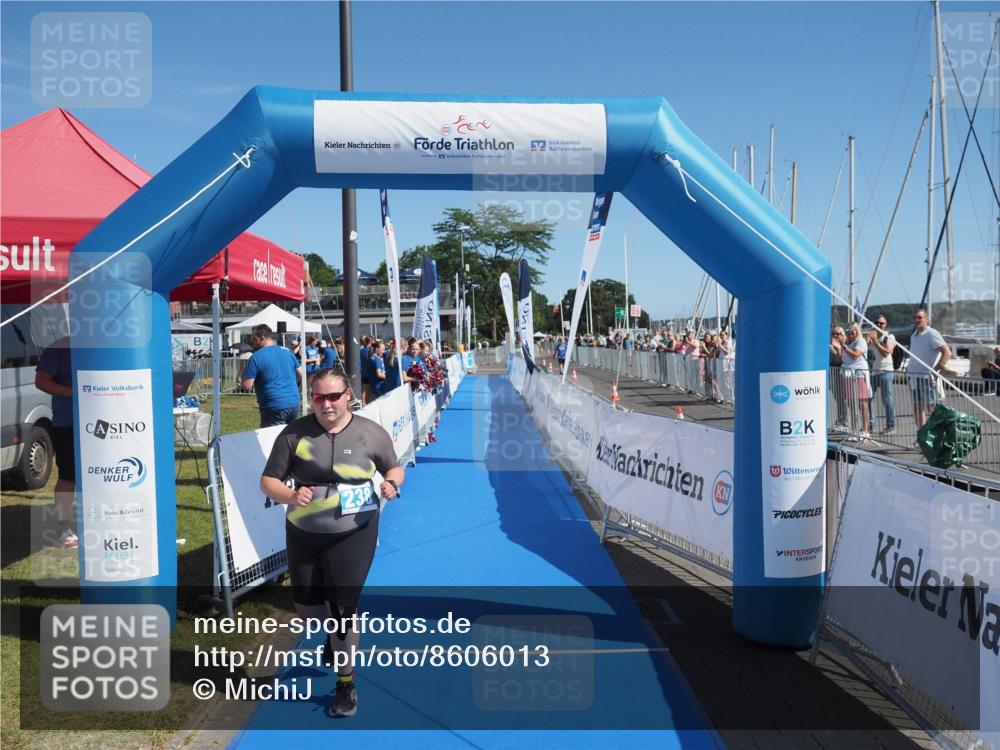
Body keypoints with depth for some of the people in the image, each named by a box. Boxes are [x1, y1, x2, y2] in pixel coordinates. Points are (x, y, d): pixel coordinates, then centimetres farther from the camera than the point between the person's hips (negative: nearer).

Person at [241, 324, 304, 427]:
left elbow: (247, 386, -11)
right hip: (294, 404, 6)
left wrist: (247, 374, 7)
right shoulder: (287, 351, 8)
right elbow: (300, 372, 17)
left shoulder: (257, 357, -10)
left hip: (274, 408, -6)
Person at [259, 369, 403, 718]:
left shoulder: (371, 433, -8)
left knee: (341, 607, -4)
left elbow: (394, 467, 7)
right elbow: (268, 480, -6)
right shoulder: (294, 433, -9)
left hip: (353, 534, -2)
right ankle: (335, 631, 51)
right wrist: (291, 496, -26)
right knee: (305, 608, 14)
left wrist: (392, 484, -16)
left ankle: (346, 684, 18)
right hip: (303, 533, 3)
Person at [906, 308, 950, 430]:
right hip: (913, 376, 8)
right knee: (917, 407, 13)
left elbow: (947, 352, -19)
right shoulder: (913, 335, 16)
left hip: (926, 377, -8)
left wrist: (935, 370, -22)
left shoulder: (932, 334, -9)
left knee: (931, 408, -7)